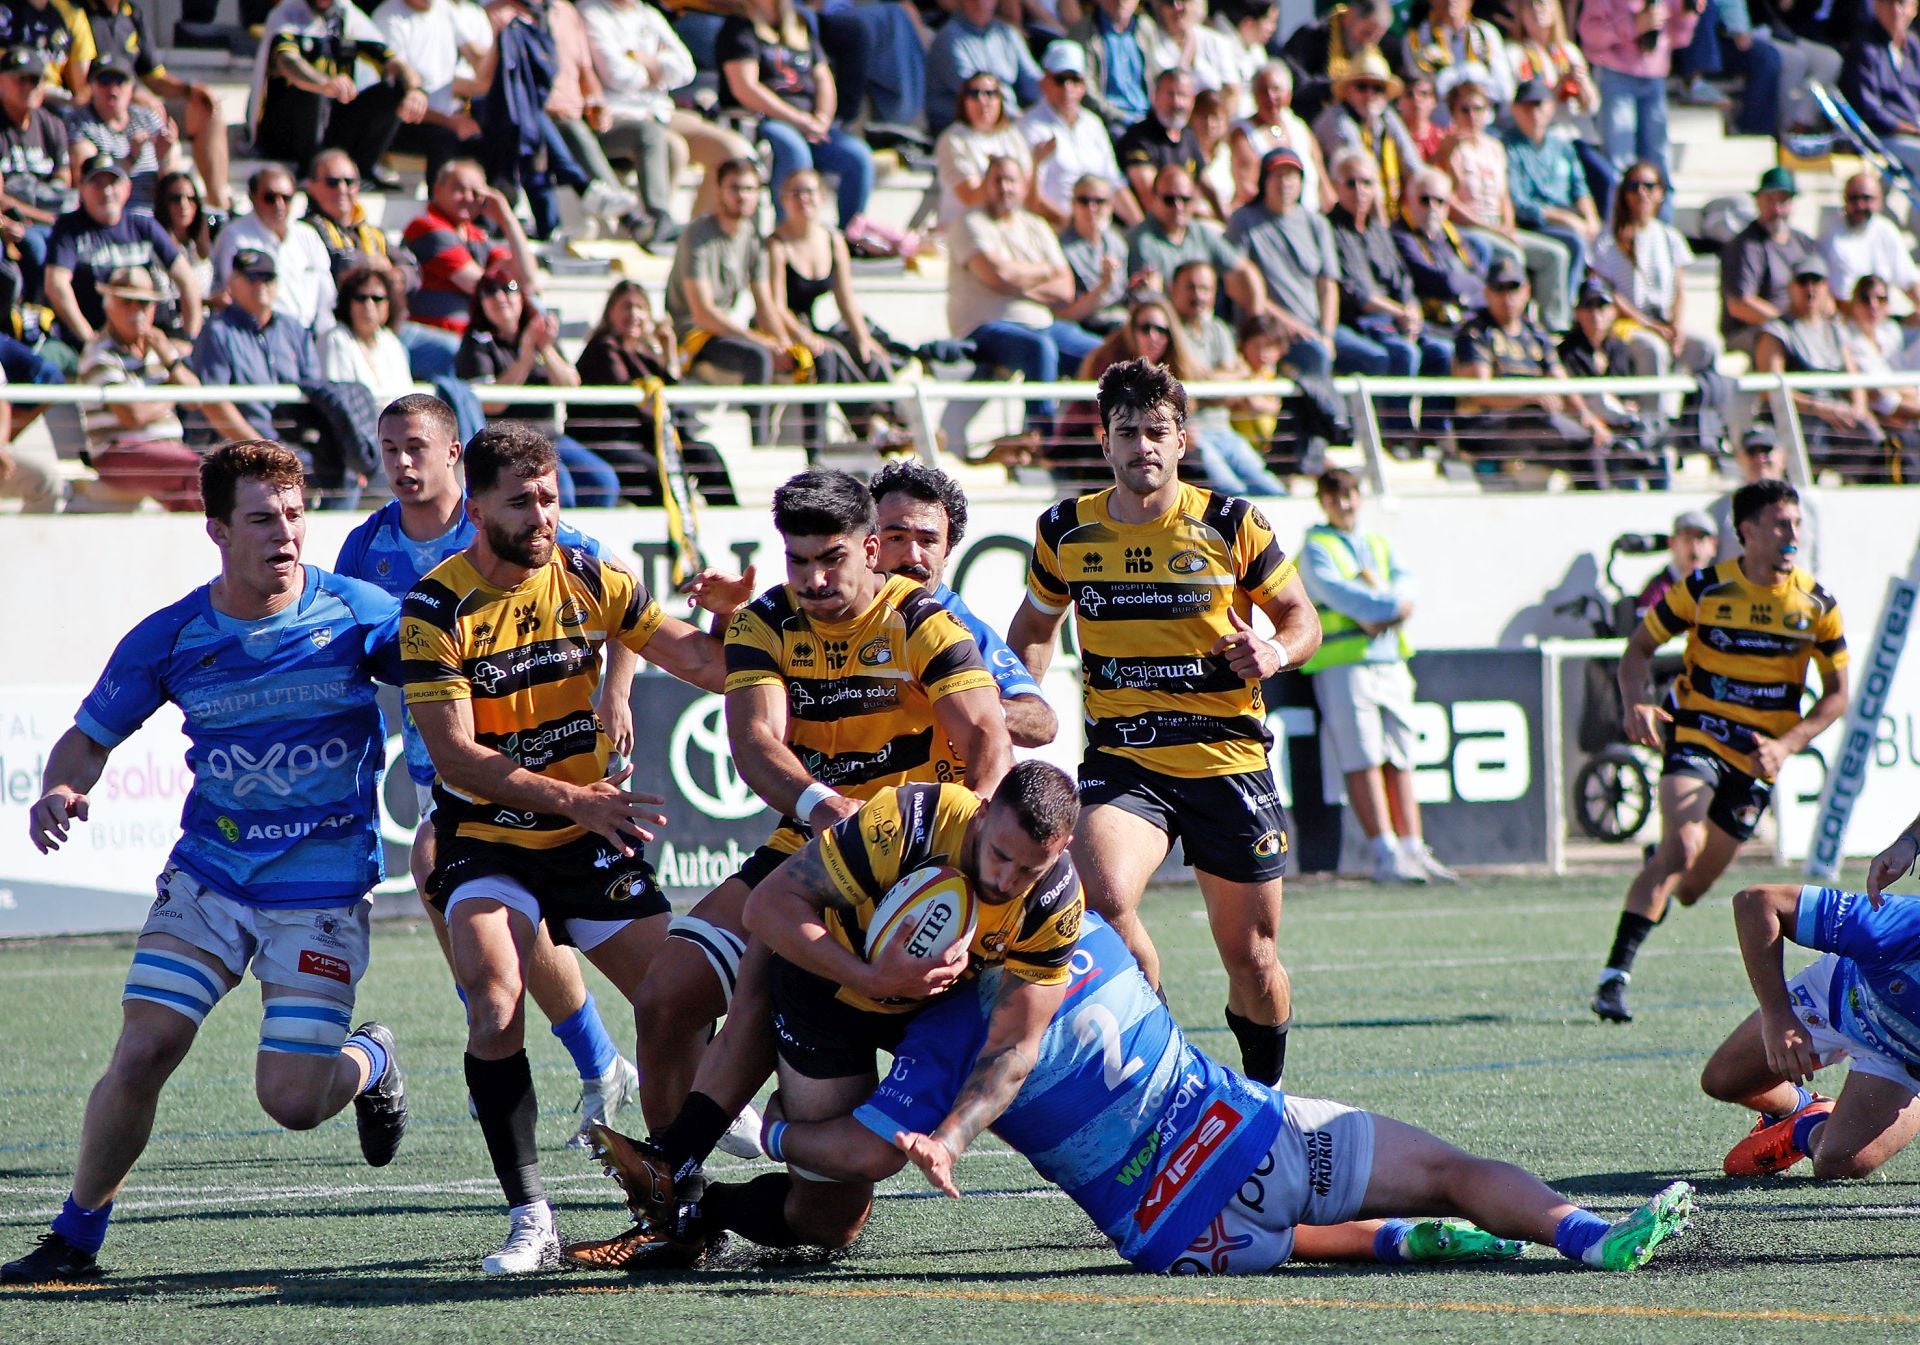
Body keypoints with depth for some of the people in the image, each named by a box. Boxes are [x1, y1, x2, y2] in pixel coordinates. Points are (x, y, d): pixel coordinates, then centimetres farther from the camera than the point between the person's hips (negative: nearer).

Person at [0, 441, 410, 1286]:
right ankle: (75, 1238, 6)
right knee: (140, 1056, -12)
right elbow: (90, 738, 6)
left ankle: (369, 1061, 28)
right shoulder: (169, 638, -4)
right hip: (207, 875, 2)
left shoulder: (358, 615, -8)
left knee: (292, 1101, -8)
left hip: (324, 890, -2)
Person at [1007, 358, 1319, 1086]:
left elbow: (1300, 617, 5)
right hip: (1121, 762, 1)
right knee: (1103, 895, -29)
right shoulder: (1066, 531, 3)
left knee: (1250, 957, 5)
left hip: (1228, 760, 0)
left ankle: (1267, 1084, 34)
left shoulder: (1232, 525, -4)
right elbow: (1033, 629, 20)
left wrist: (1276, 652, -17)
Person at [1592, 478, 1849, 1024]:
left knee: (1690, 889, 9)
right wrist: (1636, 703, -18)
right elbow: (1639, 647, 2)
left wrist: (1787, 744, -12)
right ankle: (1614, 976, -26)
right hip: (1697, 736, -3)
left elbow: (1836, 694, 3)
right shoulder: (1703, 589, -8)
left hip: (1757, 757, 3)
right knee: (1682, 846, -28)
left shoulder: (1818, 606, -3)